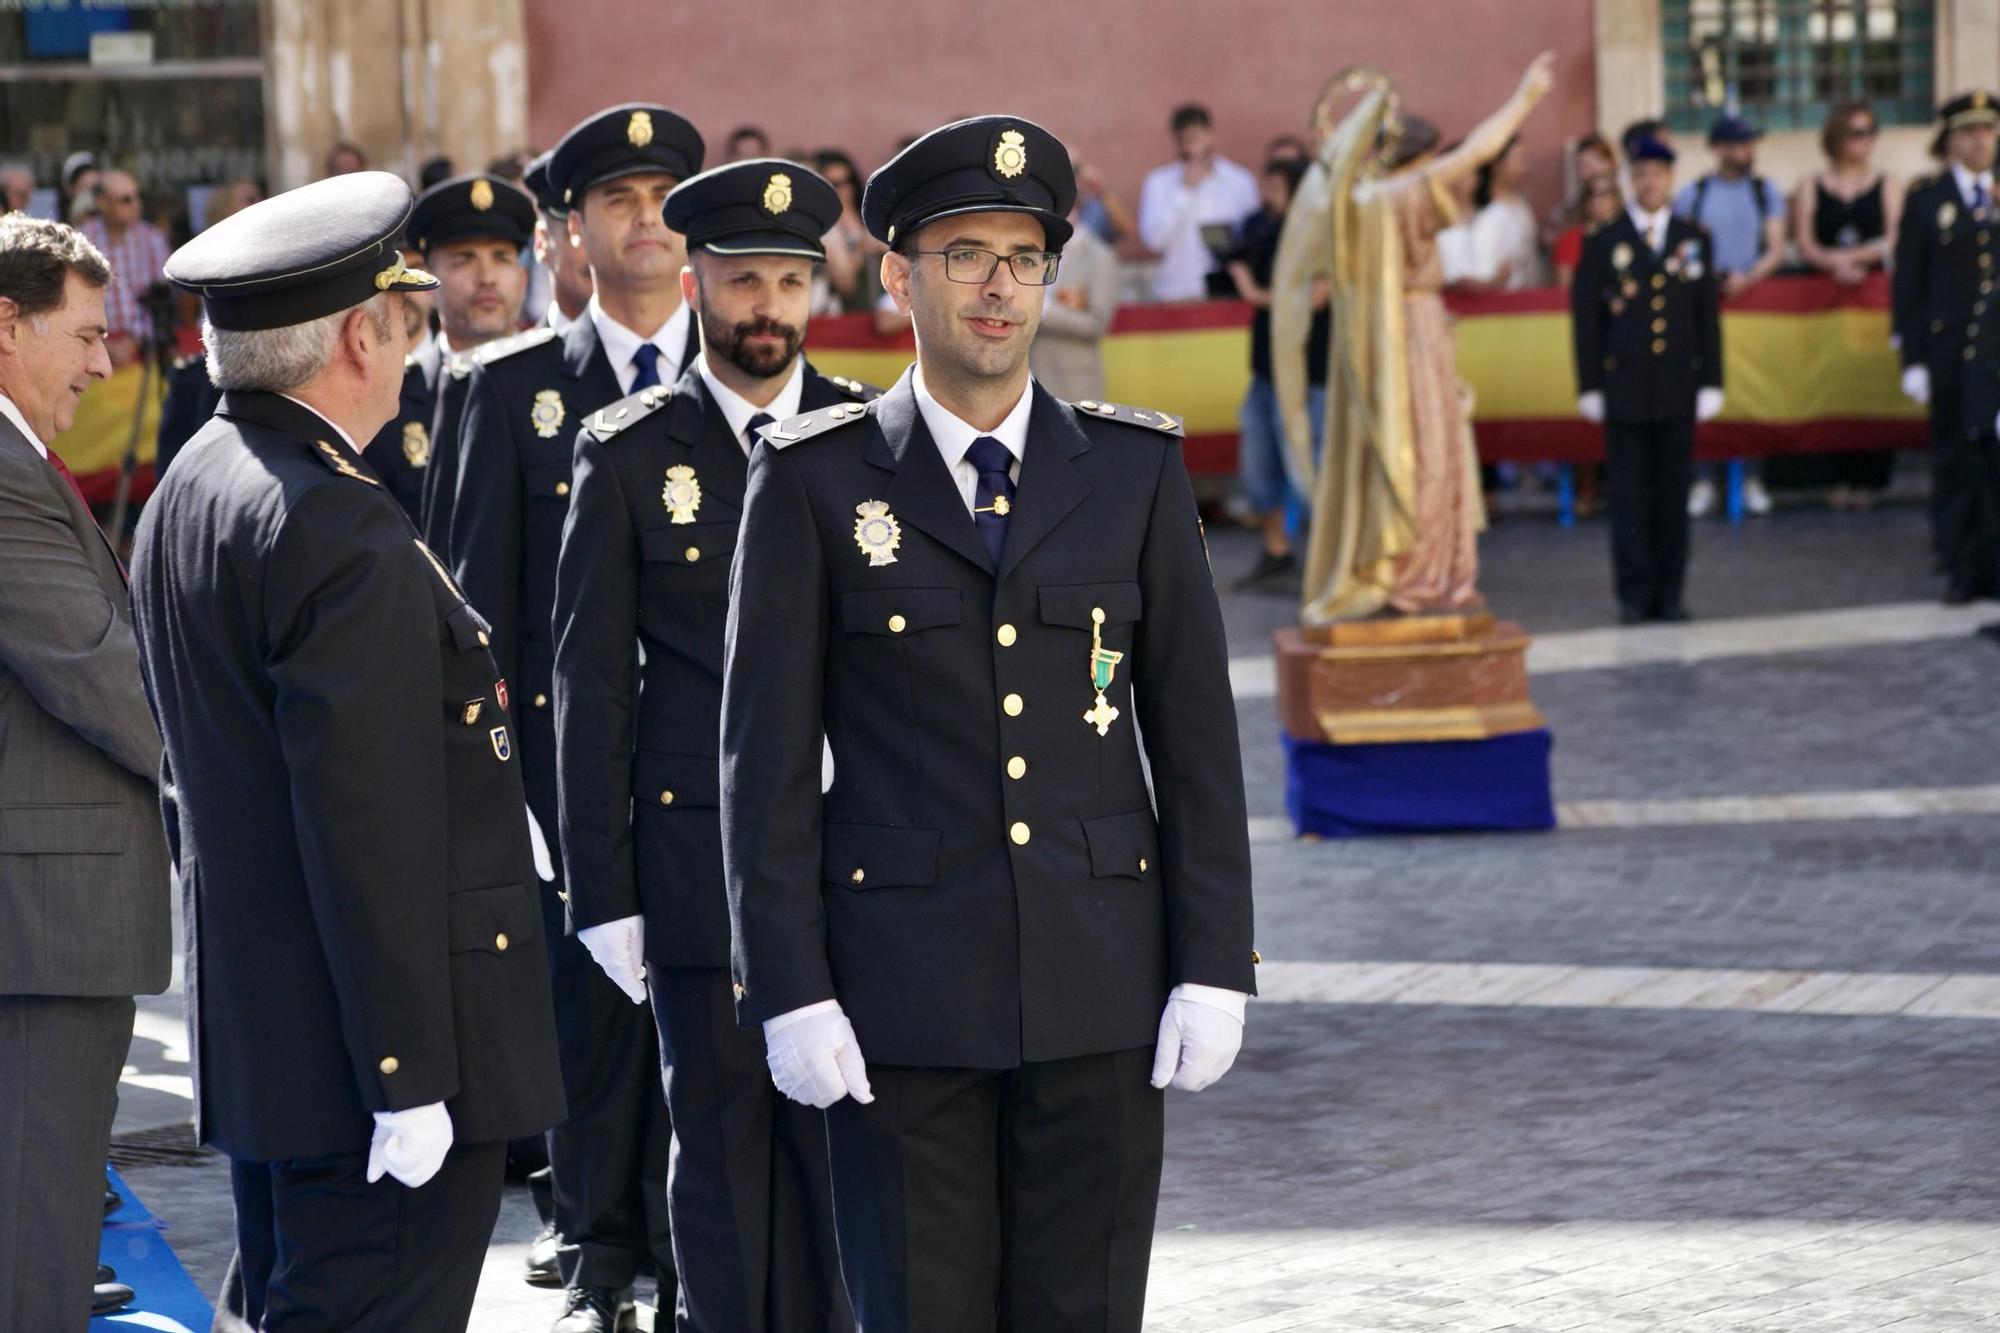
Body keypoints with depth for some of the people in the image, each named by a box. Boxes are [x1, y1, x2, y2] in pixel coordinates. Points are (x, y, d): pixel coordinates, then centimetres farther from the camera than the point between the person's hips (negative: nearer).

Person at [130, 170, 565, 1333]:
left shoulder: (193, 491, 12)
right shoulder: (338, 529, -19)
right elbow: (367, 827, -22)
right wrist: (408, 1078, -20)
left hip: (257, 1044, 10)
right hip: (367, 1055, -10)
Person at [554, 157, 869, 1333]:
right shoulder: (629, 455, 2)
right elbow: (592, 685, 2)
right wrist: (603, 891, -2)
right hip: (697, 860, -1)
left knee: (842, 1136, 1)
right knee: (724, 1138, 4)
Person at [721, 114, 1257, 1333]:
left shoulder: (1136, 468, 5)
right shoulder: (815, 480, 0)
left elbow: (1197, 736, 6)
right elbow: (767, 758, -1)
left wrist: (1214, 968, -1)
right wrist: (789, 994, -8)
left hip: (1100, 988, 2)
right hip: (902, 990, -1)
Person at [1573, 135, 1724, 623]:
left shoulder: (1694, 240, 9)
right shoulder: (1604, 244, 4)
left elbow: (1707, 316, 9)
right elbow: (1586, 318, 3)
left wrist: (1711, 382, 4)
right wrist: (1590, 386, -2)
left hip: (1678, 386, 1)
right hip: (1624, 386, -1)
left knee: (1673, 493, 3)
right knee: (1630, 496, -1)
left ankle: (1669, 593, 9)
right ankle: (1634, 595, 4)